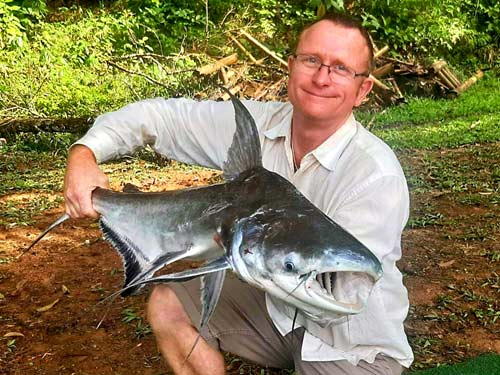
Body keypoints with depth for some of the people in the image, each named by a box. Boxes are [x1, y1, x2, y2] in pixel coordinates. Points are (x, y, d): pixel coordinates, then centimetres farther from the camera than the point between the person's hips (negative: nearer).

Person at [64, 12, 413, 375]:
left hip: (355, 346, -5)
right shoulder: (256, 125, -12)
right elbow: (159, 115, -5)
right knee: (167, 306, 2)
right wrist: (84, 154, -21)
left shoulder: (377, 176, -28)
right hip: (278, 307, 6)